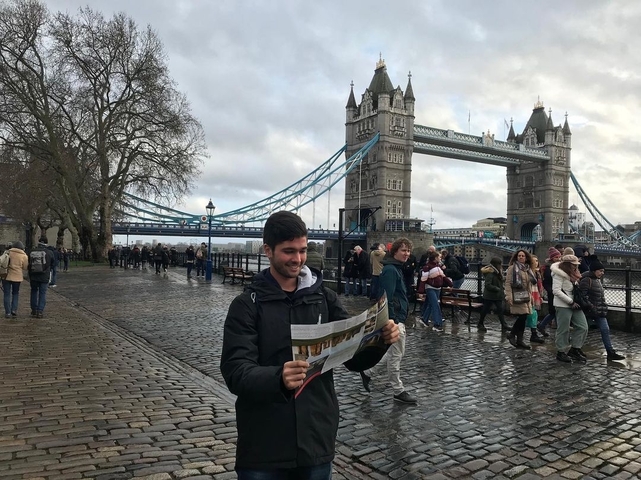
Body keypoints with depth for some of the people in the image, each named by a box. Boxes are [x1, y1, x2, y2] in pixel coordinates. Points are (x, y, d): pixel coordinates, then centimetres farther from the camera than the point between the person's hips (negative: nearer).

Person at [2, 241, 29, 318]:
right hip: (17, 277, 0)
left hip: (6, 276, 1)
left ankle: (8, 312, 2)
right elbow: (25, 268, 2)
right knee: (15, 293, 17)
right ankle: (14, 310, 8)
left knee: (7, 294, 6)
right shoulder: (24, 256, -2)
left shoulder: (7, 252, 2)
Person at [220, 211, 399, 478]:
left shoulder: (324, 298, 2)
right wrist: (278, 378, -34)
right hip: (263, 447, -2)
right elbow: (235, 372, -15)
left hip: (317, 441, 3)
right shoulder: (247, 305, -6)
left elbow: (356, 357, 1)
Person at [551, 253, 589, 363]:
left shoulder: (572, 274, 14)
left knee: (583, 327, 7)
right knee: (563, 329, 0)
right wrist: (571, 302, -18)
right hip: (563, 306, -9)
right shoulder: (559, 274, -14)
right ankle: (561, 352, 14)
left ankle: (575, 350, 18)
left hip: (574, 305, 9)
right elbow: (556, 291, -20)